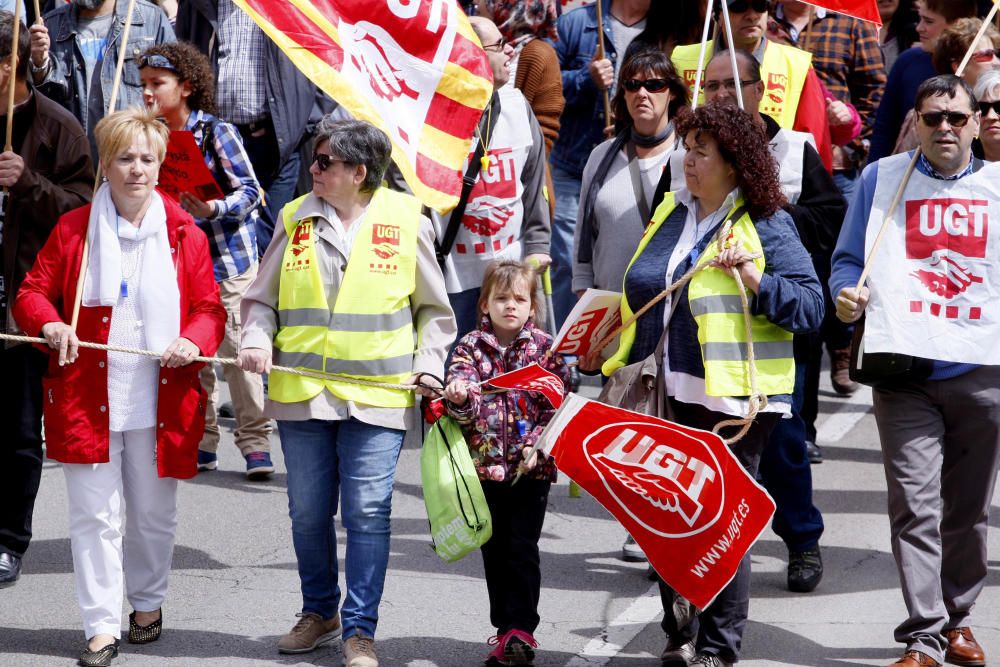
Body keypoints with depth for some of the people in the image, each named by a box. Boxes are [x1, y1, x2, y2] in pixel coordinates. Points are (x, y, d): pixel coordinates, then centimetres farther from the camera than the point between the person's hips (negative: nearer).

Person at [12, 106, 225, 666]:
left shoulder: (184, 234, 2)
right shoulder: (73, 229, 0)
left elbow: (211, 308, 4)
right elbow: (32, 293, 5)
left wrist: (192, 341, -17)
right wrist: (50, 325, -17)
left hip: (161, 402, 1)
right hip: (88, 400, -1)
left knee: (154, 514, 14)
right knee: (95, 515, 0)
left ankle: (148, 601, 36)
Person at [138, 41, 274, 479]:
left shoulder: (217, 133, -10)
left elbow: (250, 191, -12)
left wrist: (213, 208, -26)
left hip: (229, 256, -5)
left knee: (238, 351, -4)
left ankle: (255, 443, 3)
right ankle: (200, 441, 16)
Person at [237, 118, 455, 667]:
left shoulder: (406, 222, 0)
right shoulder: (296, 220, 5)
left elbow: (433, 309, 10)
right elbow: (261, 298, 13)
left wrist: (428, 364, -2)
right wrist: (257, 339, -5)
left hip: (377, 395, -3)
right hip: (301, 393, 3)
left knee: (367, 511, -3)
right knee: (308, 512, 11)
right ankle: (319, 611, 30)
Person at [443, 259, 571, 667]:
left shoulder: (545, 347, 0)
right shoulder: (470, 347, 2)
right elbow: (463, 409, -6)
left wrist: (538, 443, -13)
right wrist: (459, 397, -30)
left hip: (531, 469, -2)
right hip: (486, 464, 2)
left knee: (522, 548, -5)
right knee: (494, 549, 9)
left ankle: (521, 630, 0)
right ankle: (506, 628, 19)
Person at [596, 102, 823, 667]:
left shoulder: (767, 227, -6)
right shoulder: (672, 213, 13)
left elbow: (811, 307, -12)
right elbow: (645, 291, 25)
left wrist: (754, 279, -24)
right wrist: (625, 361, 19)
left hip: (734, 401, -6)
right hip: (670, 395, 6)